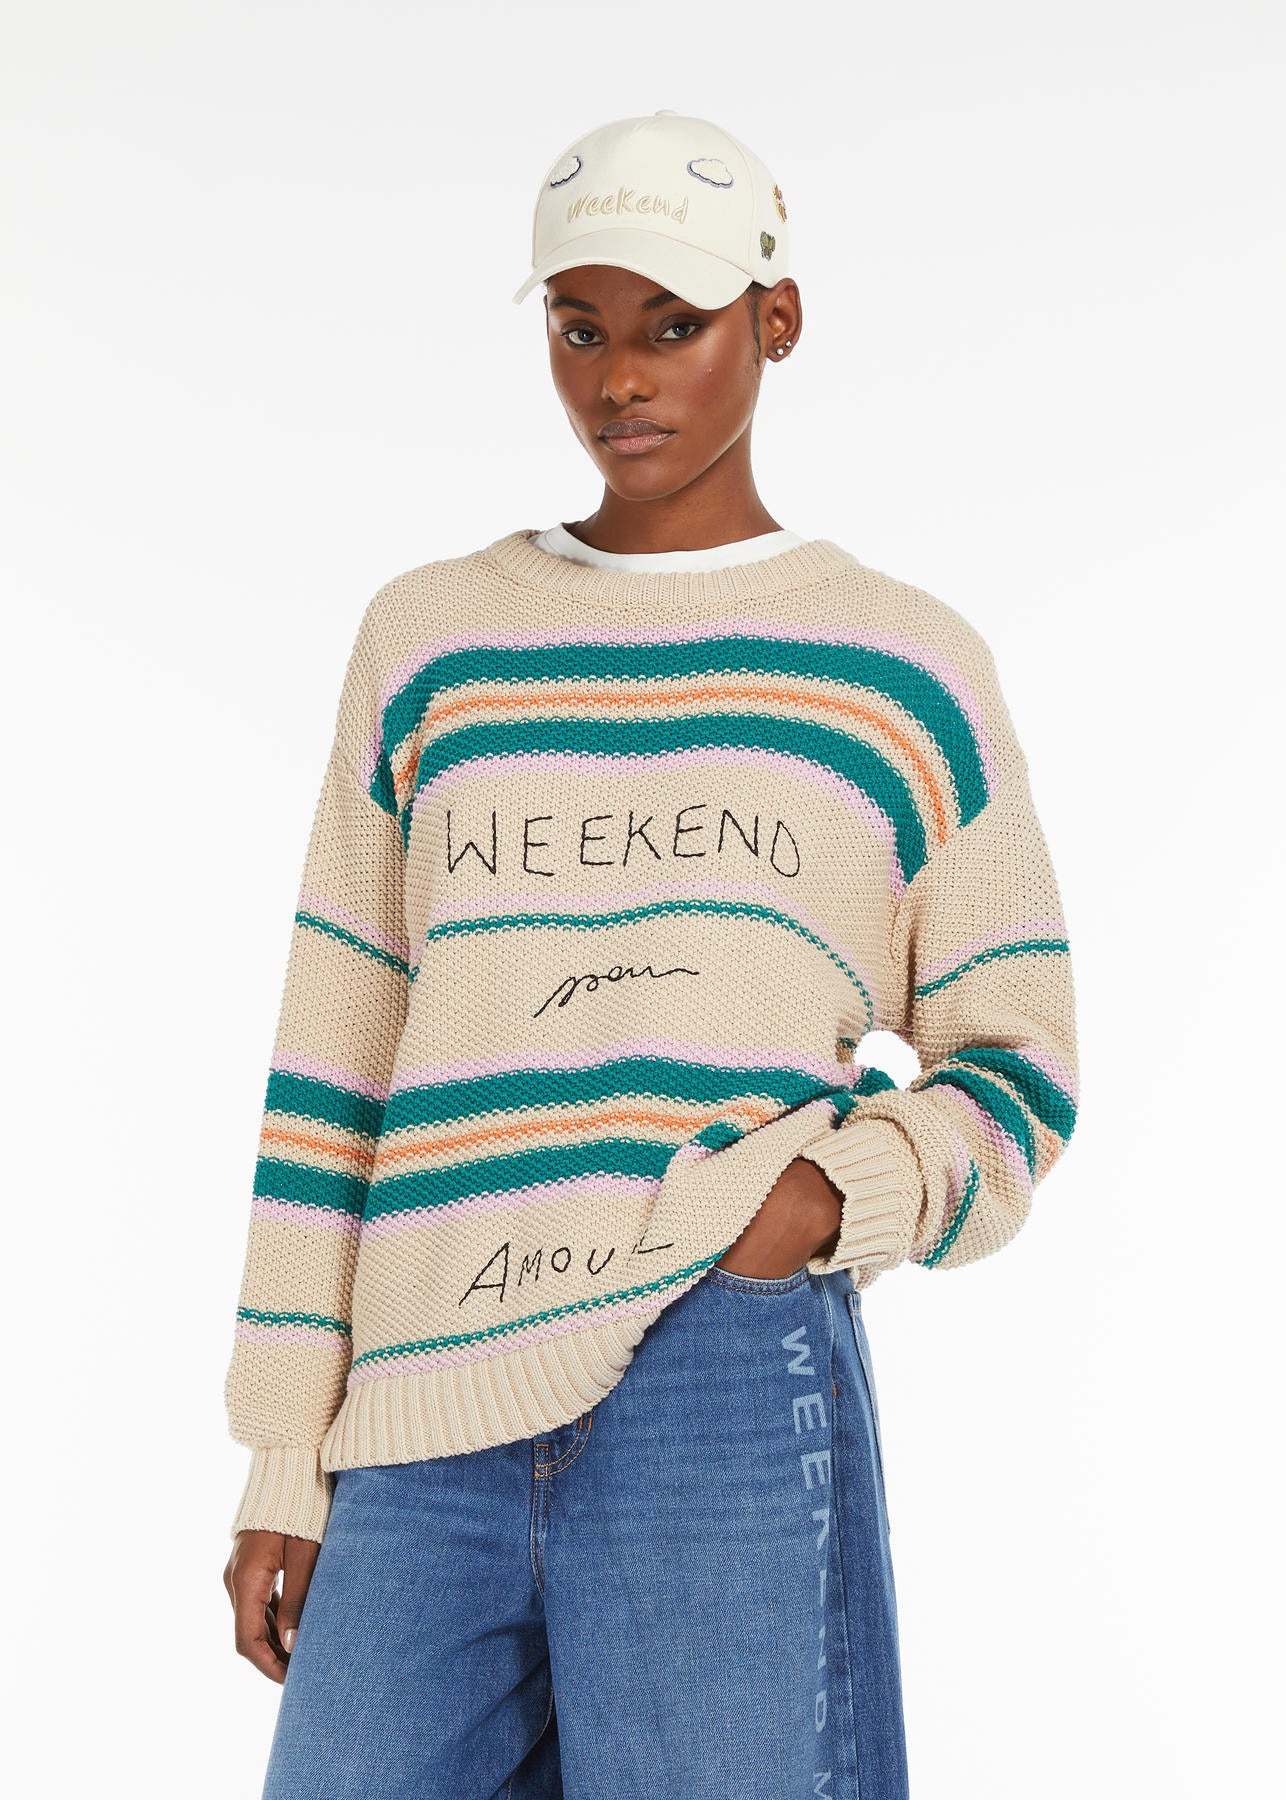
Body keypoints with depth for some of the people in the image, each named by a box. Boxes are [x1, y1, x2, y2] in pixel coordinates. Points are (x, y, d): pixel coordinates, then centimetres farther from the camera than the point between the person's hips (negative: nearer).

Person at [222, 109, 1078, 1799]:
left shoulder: (906, 671, 9)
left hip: (732, 1359, -2)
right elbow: (336, 1068, 14)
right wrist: (285, 1462, 10)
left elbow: (1013, 1070, 11)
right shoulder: (432, 643, 15)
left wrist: (835, 1195, -11)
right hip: (432, 1429, 3)